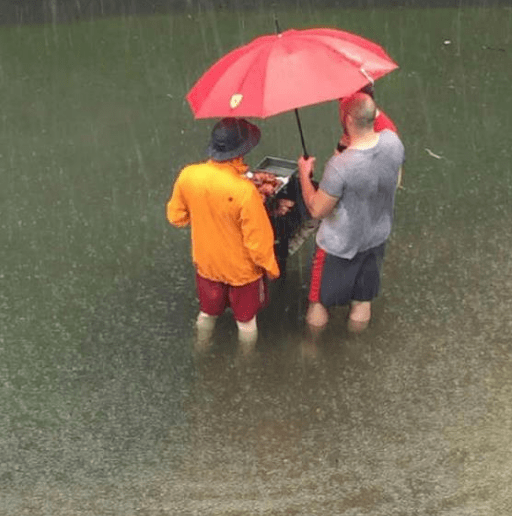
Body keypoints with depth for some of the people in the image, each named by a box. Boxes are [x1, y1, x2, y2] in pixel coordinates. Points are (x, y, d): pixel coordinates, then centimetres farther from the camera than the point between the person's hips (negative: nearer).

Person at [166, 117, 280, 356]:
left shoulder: (188, 176, -20)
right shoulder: (244, 191, -34)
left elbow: (176, 216, -3)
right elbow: (257, 240, -24)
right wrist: (271, 267, -6)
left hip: (206, 262, 4)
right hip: (242, 269, -4)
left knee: (207, 312, 29)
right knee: (246, 320, 22)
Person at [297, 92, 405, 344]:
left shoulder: (340, 165, -36)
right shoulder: (393, 141, -19)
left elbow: (317, 209, -24)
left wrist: (304, 174, -10)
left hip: (340, 244, -6)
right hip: (376, 236, 6)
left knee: (320, 299, 21)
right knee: (363, 299, 26)